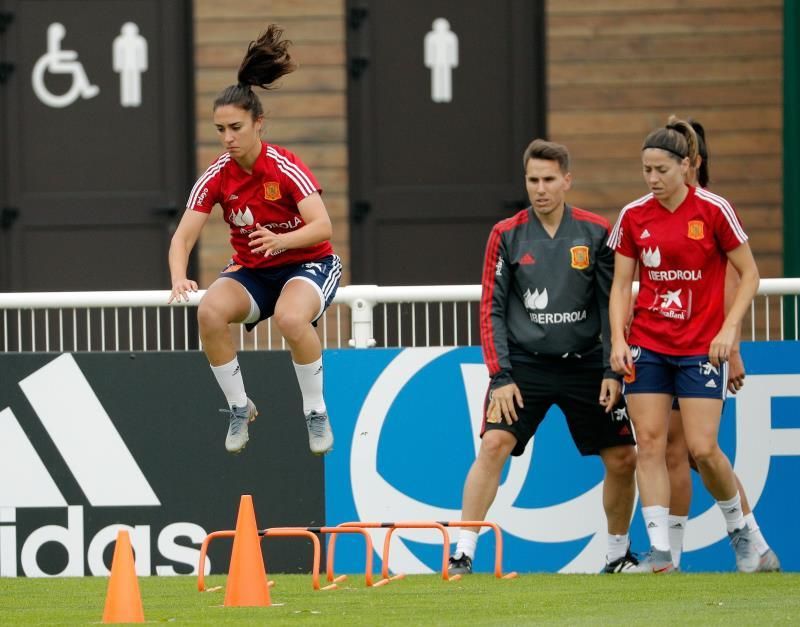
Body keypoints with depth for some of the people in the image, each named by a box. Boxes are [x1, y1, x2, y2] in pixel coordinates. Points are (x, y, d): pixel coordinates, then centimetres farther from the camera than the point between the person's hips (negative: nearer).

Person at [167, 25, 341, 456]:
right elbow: (183, 237, -12)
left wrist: (281, 240, -45)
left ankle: (316, 413, -16)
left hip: (307, 265, -4)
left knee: (290, 317, -38)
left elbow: (323, 227, -27)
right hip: (251, 272, 4)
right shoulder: (216, 177, -9)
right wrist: (179, 278, -32)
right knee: (210, 311, -29)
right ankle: (239, 408, -8)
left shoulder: (285, 168, -19)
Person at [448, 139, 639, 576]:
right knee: (493, 445, -19)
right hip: (524, 364, -1)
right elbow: (491, 309, 0)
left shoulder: (595, 233, 0)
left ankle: (618, 552, 23)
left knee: (622, 458, 1)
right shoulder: (507, 236, -1)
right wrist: (500, 376, -8)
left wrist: (612, 371, -3)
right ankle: (463, 553, -17)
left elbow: (612, 305, 4)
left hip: (585, 363, 1)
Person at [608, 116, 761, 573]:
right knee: (650, 442, -4)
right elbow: (621, 284, 7)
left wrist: (729, 329, -13)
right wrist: (618, 339, -5)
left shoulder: (714, 210, -8)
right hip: (647, 347, 3)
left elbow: (749, 274, -2)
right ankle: (660, 550, -2)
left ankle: (740, 529, 17)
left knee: (702, 448, -8)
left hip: (702, 347, -3)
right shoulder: (633, 217, 2)